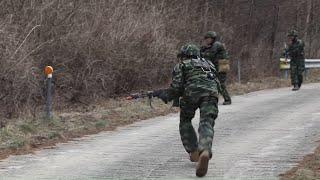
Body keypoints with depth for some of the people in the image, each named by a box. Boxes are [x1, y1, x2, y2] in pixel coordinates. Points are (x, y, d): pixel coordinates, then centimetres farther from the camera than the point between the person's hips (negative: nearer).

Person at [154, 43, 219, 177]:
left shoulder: (181, 66, 21)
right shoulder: (208, 64, 35)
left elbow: (176, 89, 10)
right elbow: (217, 83, 31)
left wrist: (161, 94, 25)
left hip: (192, 93, -2)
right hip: (211, 93, 2)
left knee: (185, 122, 23)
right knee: (206, 124, -10)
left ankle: (194, 152, 14)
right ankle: (205, 152, -39)